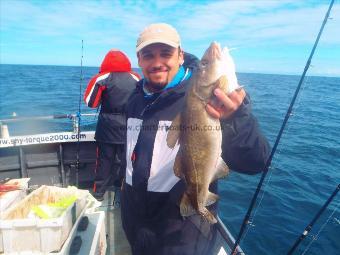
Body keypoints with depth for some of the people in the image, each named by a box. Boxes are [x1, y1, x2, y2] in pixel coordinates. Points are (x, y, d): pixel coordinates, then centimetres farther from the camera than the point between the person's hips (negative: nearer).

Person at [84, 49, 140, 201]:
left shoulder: (103, 78, -5)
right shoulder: (136, 79, 3)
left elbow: (90, 102, -1)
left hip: (107, 130, -2)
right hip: (129, 130, 2)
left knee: (104, 161, 11)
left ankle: (99, 193, 25)